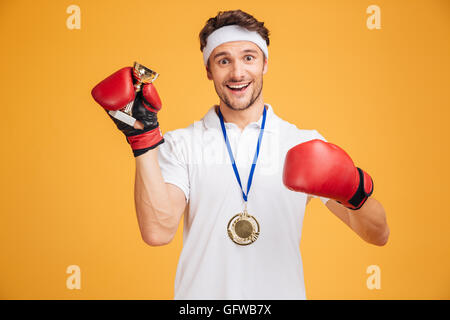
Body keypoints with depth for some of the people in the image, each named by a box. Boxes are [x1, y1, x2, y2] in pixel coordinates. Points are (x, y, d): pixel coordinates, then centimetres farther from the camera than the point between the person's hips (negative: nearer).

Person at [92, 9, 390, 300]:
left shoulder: (305, 145, -1)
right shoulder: (180, 145, -2)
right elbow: (158, 231, -16)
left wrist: (358, 192, -24)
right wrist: (143, 138, -18)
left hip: (282, 292, 1)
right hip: (202, 293, 0)